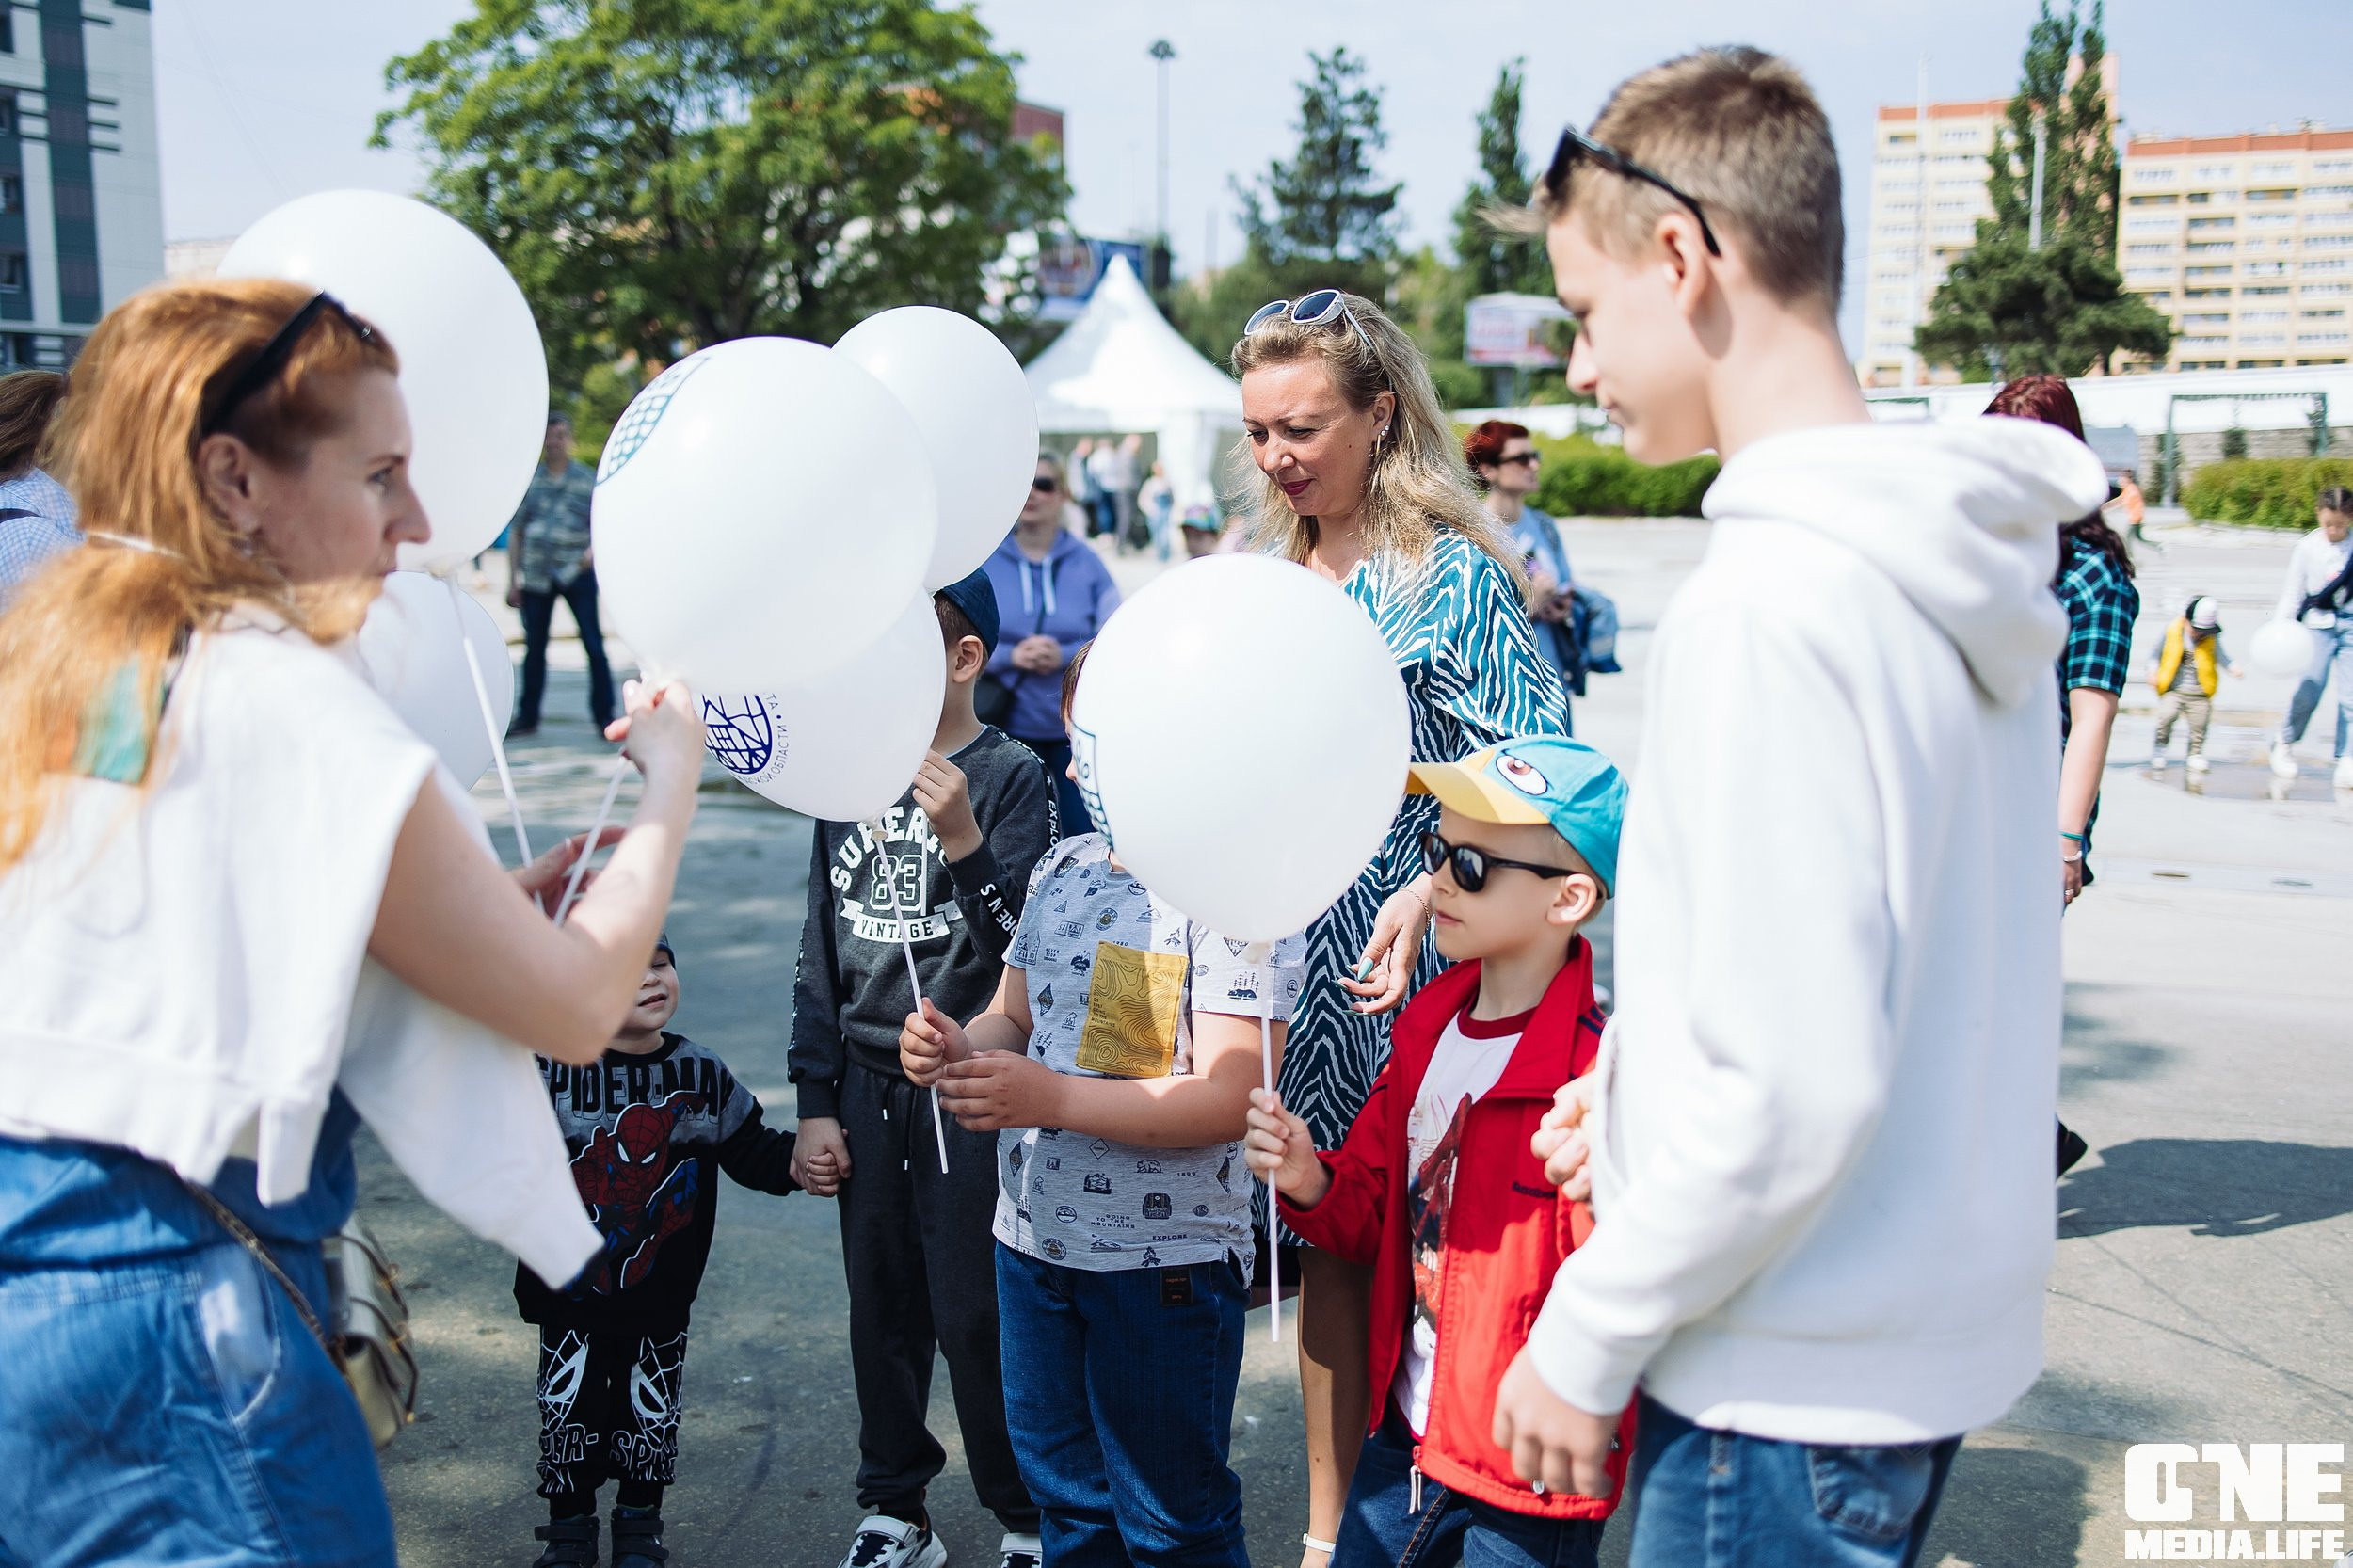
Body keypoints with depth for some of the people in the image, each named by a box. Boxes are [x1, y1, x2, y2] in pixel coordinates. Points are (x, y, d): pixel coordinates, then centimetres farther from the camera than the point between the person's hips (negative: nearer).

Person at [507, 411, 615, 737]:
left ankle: (604, 716, 2)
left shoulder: (588, 479, 4)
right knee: (534, 647, 9)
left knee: (593, 645, -6)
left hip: (576, 573, -2)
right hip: (535, 575, 2)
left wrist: (594, 549, -17)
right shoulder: (529, 480, 9)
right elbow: (515, 531, 11)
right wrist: (513, 579, 7)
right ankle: (527, 717, 18)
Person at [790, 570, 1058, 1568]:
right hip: (865, 1087, 5)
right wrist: (816, 1102, 10)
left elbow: (1023, 947, -14)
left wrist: (963, 840, -28)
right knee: (881, 1308, 12)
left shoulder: (1012, 777, -7)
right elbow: (822, 954, 12)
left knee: (974, 1316, -1)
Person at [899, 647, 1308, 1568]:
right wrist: (959, 1048, -10)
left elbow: (1229, 1098, -24)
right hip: (1035, 1239, 7)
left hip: (1167, 1259, -7)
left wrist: (1046, 1097, -28)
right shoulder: (1064, 867, 6)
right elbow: (1014, 1018, 14)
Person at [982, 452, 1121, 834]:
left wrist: (1065, 655, -19)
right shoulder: (984, 560, -1)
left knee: (1085, 834, 5)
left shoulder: (1086, 562, 0)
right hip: (1010, 726, 0)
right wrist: (1011, 655, -20)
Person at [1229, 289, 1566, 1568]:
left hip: (1409, 971, -5)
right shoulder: (1261, 576, 10)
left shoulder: (1455, 576, -9)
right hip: (1289, 958, 6)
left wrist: (1427, 892, -24)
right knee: (1324, 1236, 13)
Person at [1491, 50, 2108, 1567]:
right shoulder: (1966, 567, 4)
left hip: (1794, 1387, -8)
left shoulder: (1768, 603, -24)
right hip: (1938, 1331, 8)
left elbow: (1791, 1090, -26)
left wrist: (1588, 1338, -13)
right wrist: (1642, 1080, 9)